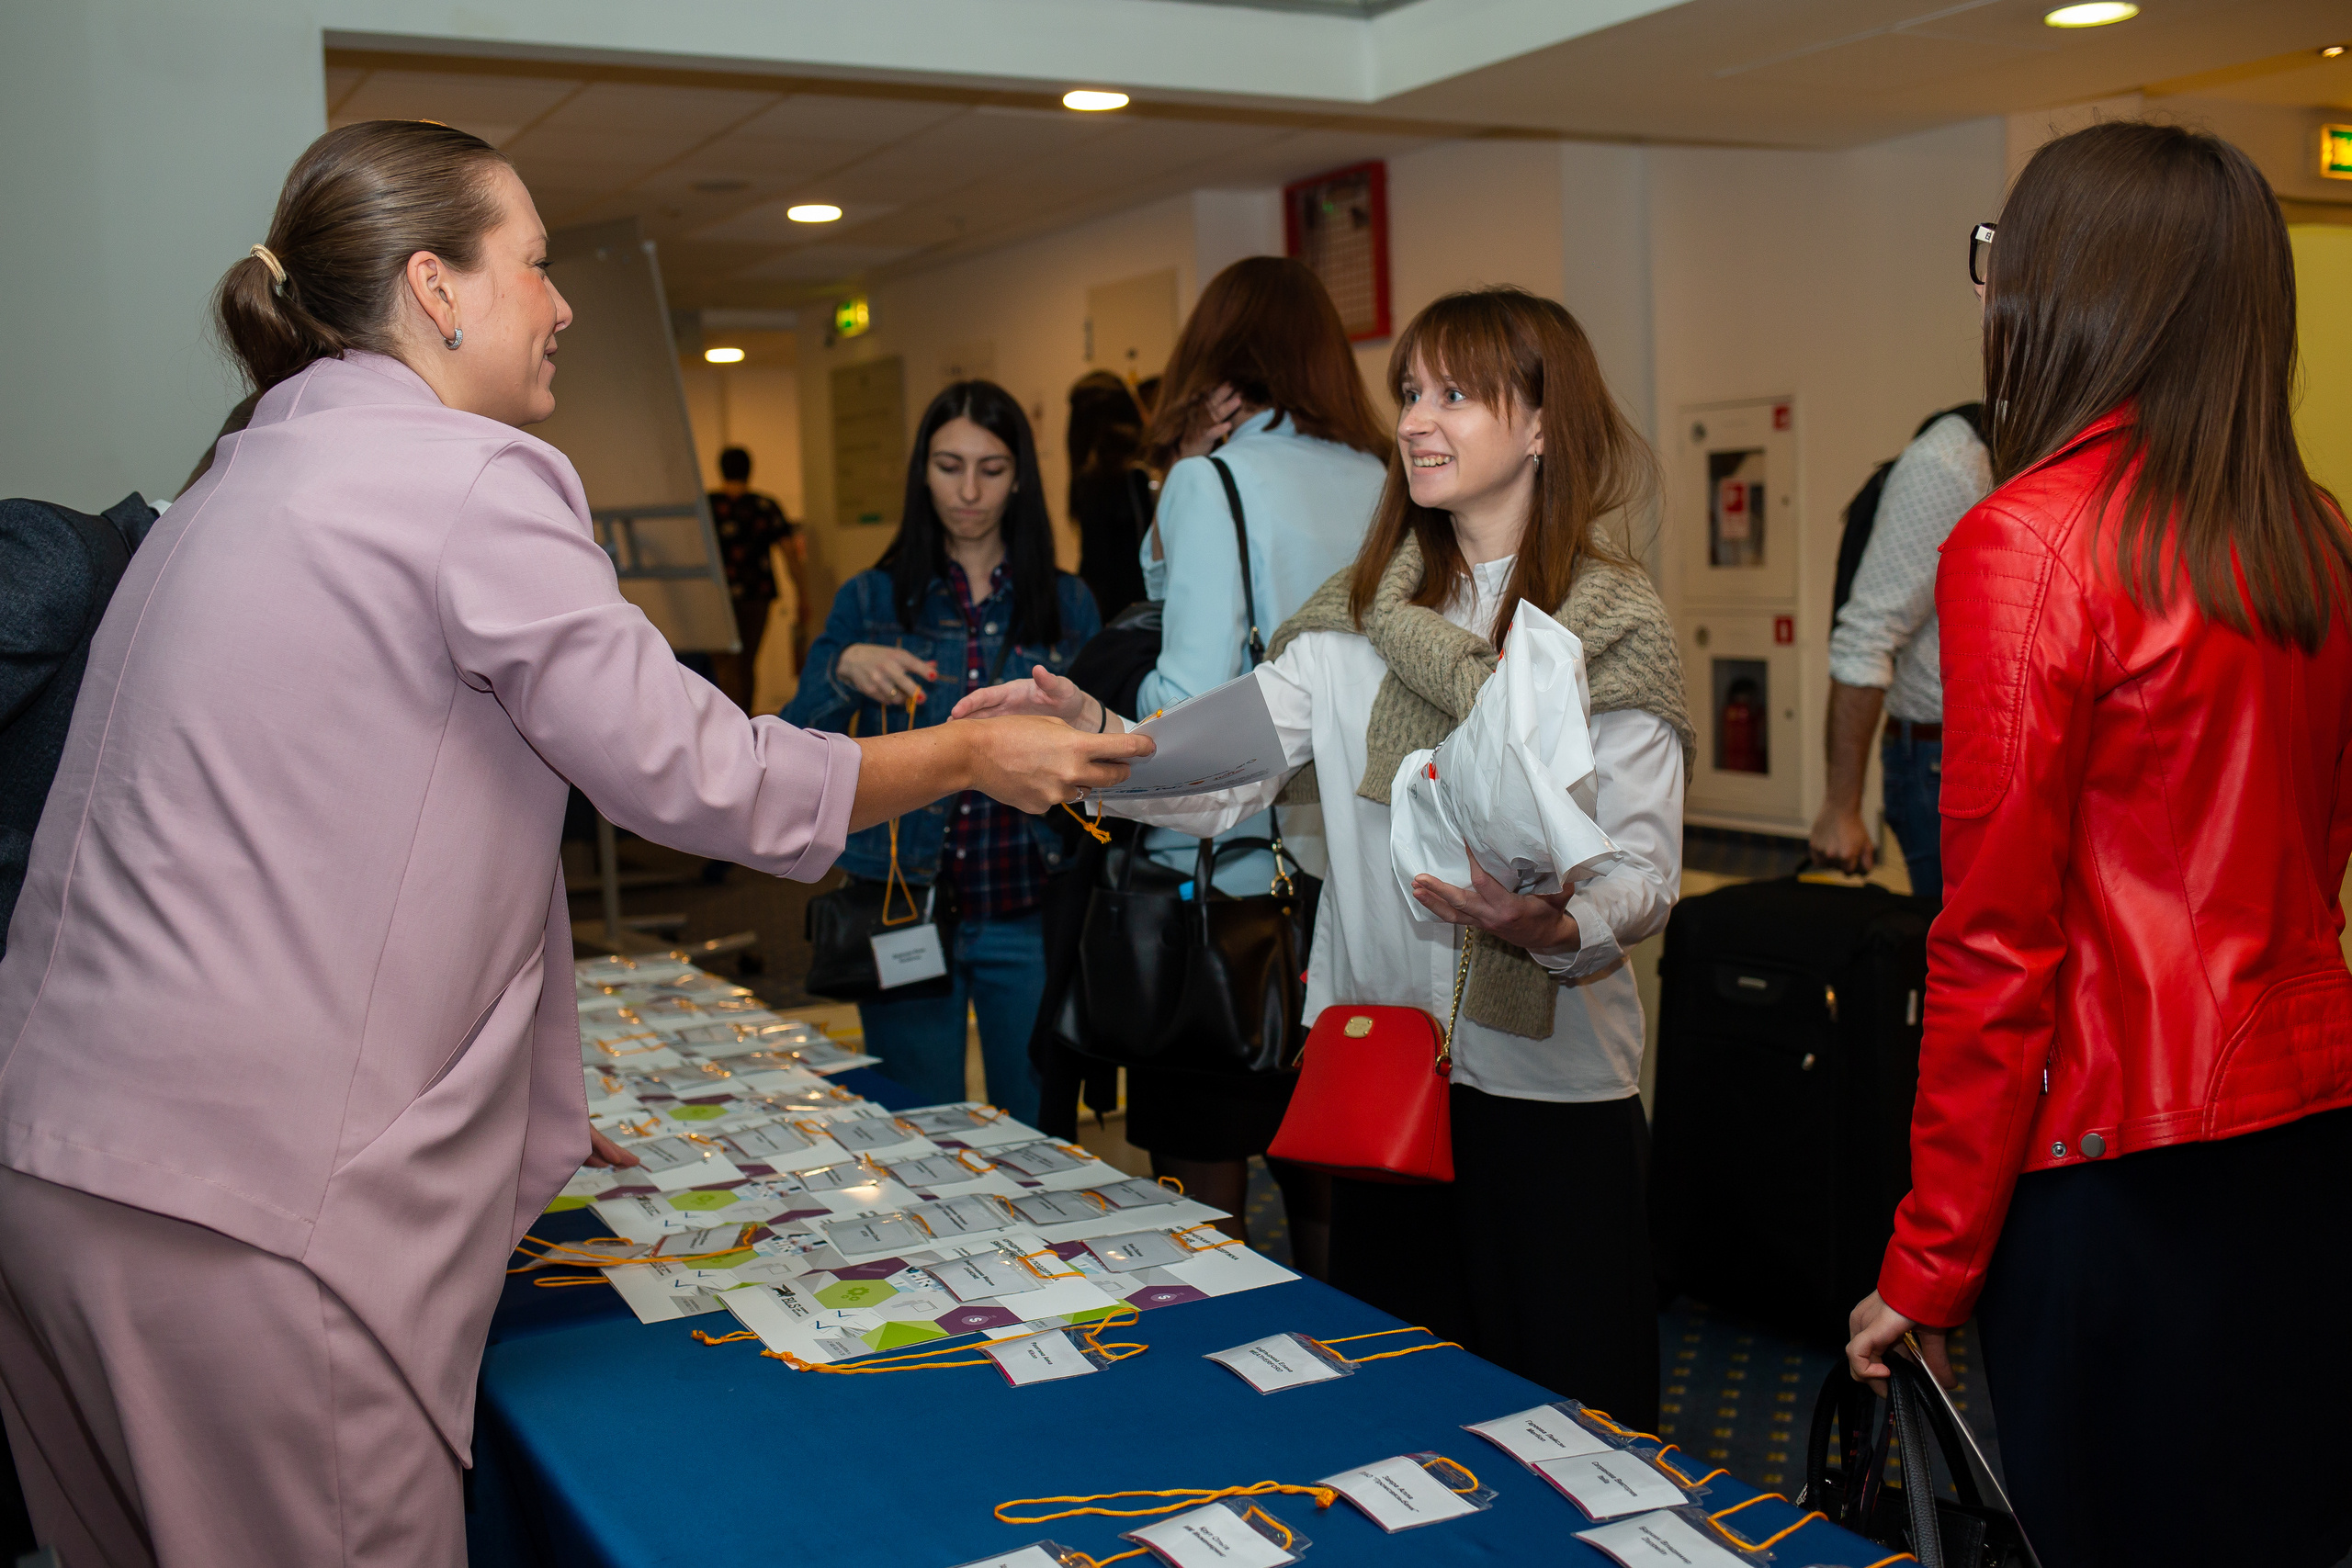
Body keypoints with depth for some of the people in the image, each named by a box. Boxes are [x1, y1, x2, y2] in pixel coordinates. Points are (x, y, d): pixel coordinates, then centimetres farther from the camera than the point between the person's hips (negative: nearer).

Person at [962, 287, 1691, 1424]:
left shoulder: (1617, 628, -4)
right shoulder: (1359, 616, 7)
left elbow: (1645, 873, -9)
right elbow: (1221, 776, -3)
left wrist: (1550, 928, -29)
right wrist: (1090, 732, -20)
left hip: (1552, 1076, -3)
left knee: (1565, 1414, 5)